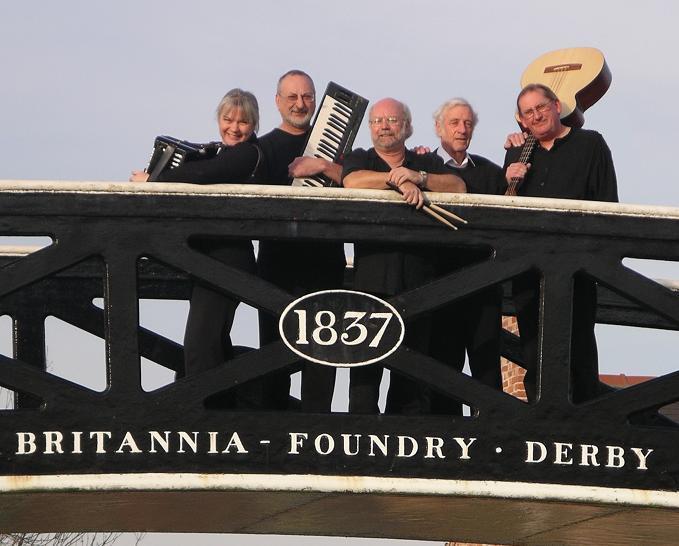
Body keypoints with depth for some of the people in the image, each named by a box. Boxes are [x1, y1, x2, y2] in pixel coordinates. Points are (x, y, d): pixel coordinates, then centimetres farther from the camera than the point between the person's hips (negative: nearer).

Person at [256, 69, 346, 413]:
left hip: (324, 259, 0)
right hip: (277, 259, 0)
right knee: (274, 342, 2)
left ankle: (315, 420, -4)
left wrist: (322, 166, -15)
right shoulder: (265, 147, 12)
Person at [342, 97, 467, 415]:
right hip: (371, 277, -2)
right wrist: (399, 180, -12)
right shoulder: (359, 160, 14)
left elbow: (458, 187, 0)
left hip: (417, 279, 2)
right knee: (365, 362, -7)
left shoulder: (428, 163, 18)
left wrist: (418, 177, -13)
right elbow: (353, 181, -9)